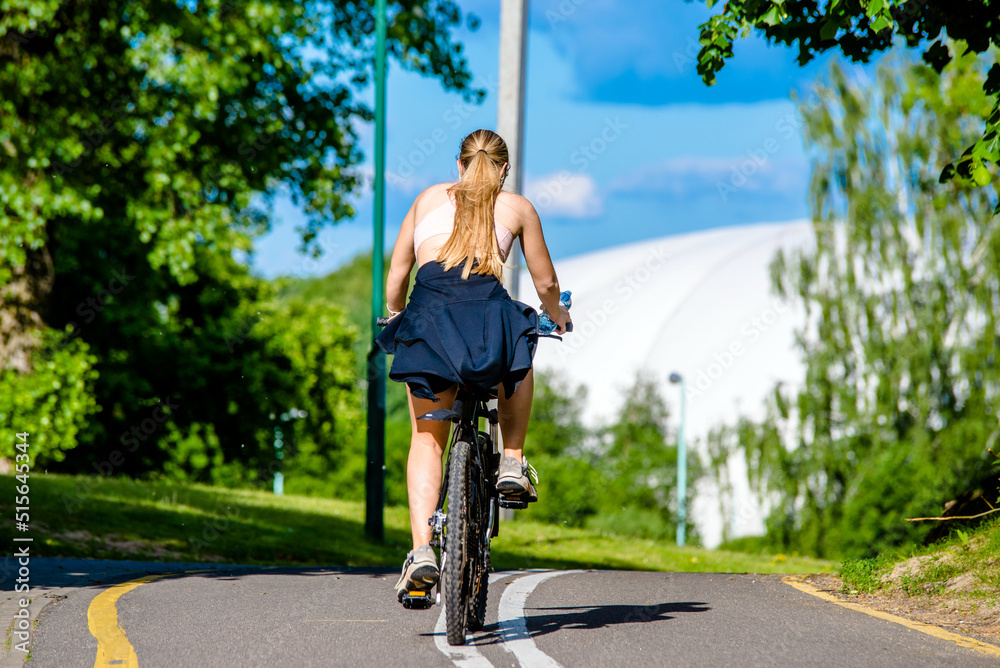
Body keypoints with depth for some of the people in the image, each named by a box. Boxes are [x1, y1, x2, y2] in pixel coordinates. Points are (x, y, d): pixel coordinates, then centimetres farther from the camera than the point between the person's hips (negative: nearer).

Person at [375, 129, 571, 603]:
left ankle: (422, 551, -4)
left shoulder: (429, 198, 26)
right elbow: (545, 283, 27)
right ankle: (512, 463, 22)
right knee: (518, 361, 36)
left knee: (427, 440, 10)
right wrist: (557, 315, 48)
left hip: (429, 314, 1)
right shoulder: (516, 207, 22)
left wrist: (395, 317, 45)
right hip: (487, 311, -1)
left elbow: (396, 275, 26)